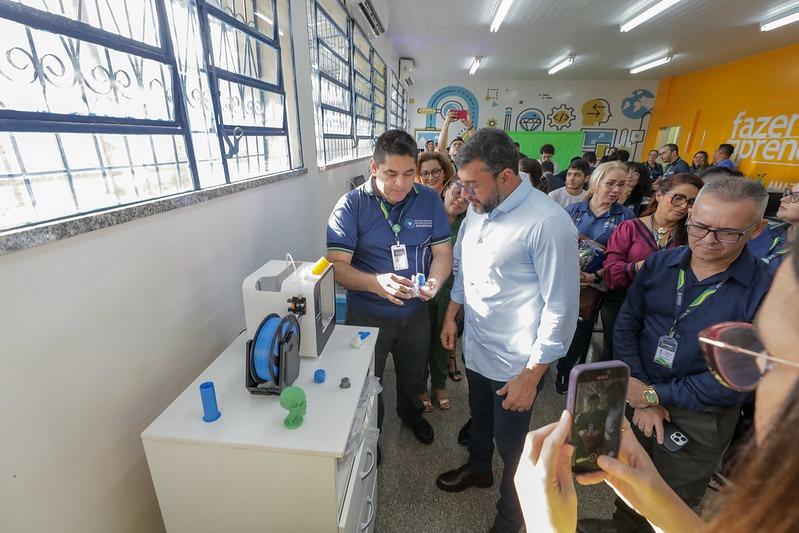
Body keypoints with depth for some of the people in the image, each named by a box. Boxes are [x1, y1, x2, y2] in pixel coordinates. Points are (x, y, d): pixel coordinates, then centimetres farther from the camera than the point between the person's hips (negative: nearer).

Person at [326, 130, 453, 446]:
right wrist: (376, 282, -39)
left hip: (415, 312, 3)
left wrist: (435, 281, -27)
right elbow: (337, 265, -21)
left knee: (413, 374, 28)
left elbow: (443, 252, -5)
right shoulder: (351, 206, -17)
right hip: (367, 315, -3)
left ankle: (411, 413, 61)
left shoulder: (429, 200, -7)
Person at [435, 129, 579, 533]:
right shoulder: (477, 210, -1)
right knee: (479, 417, 29)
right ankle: (478, 468, 59)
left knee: (511, 445, 16)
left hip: (514, 363, -6)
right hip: (475, 348, 6)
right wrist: (451, 315, 13)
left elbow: (561, 309, -20)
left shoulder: (548, 224, -23)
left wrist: (531, 376, -17)